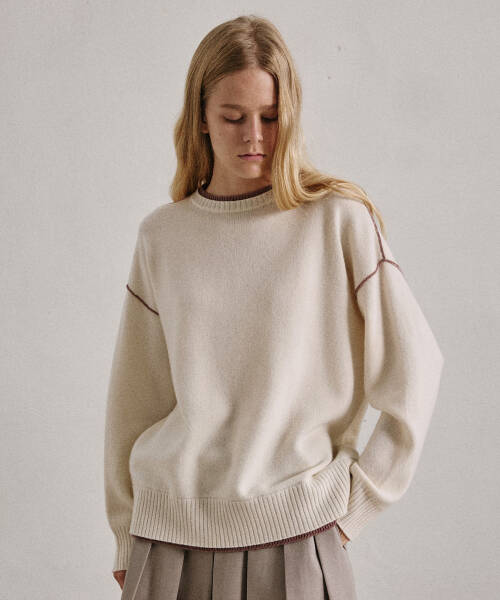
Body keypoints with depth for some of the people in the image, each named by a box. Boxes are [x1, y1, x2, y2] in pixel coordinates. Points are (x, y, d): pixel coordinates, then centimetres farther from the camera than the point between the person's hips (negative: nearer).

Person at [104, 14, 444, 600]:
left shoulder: (341, 221, -4)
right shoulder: (161, 236, 3)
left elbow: (413, 371, -2)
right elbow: (134, 397, 9)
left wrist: (355, 499, -2)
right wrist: (127, 539, 12)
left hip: (294, 536, -2)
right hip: (172, 537, 2)